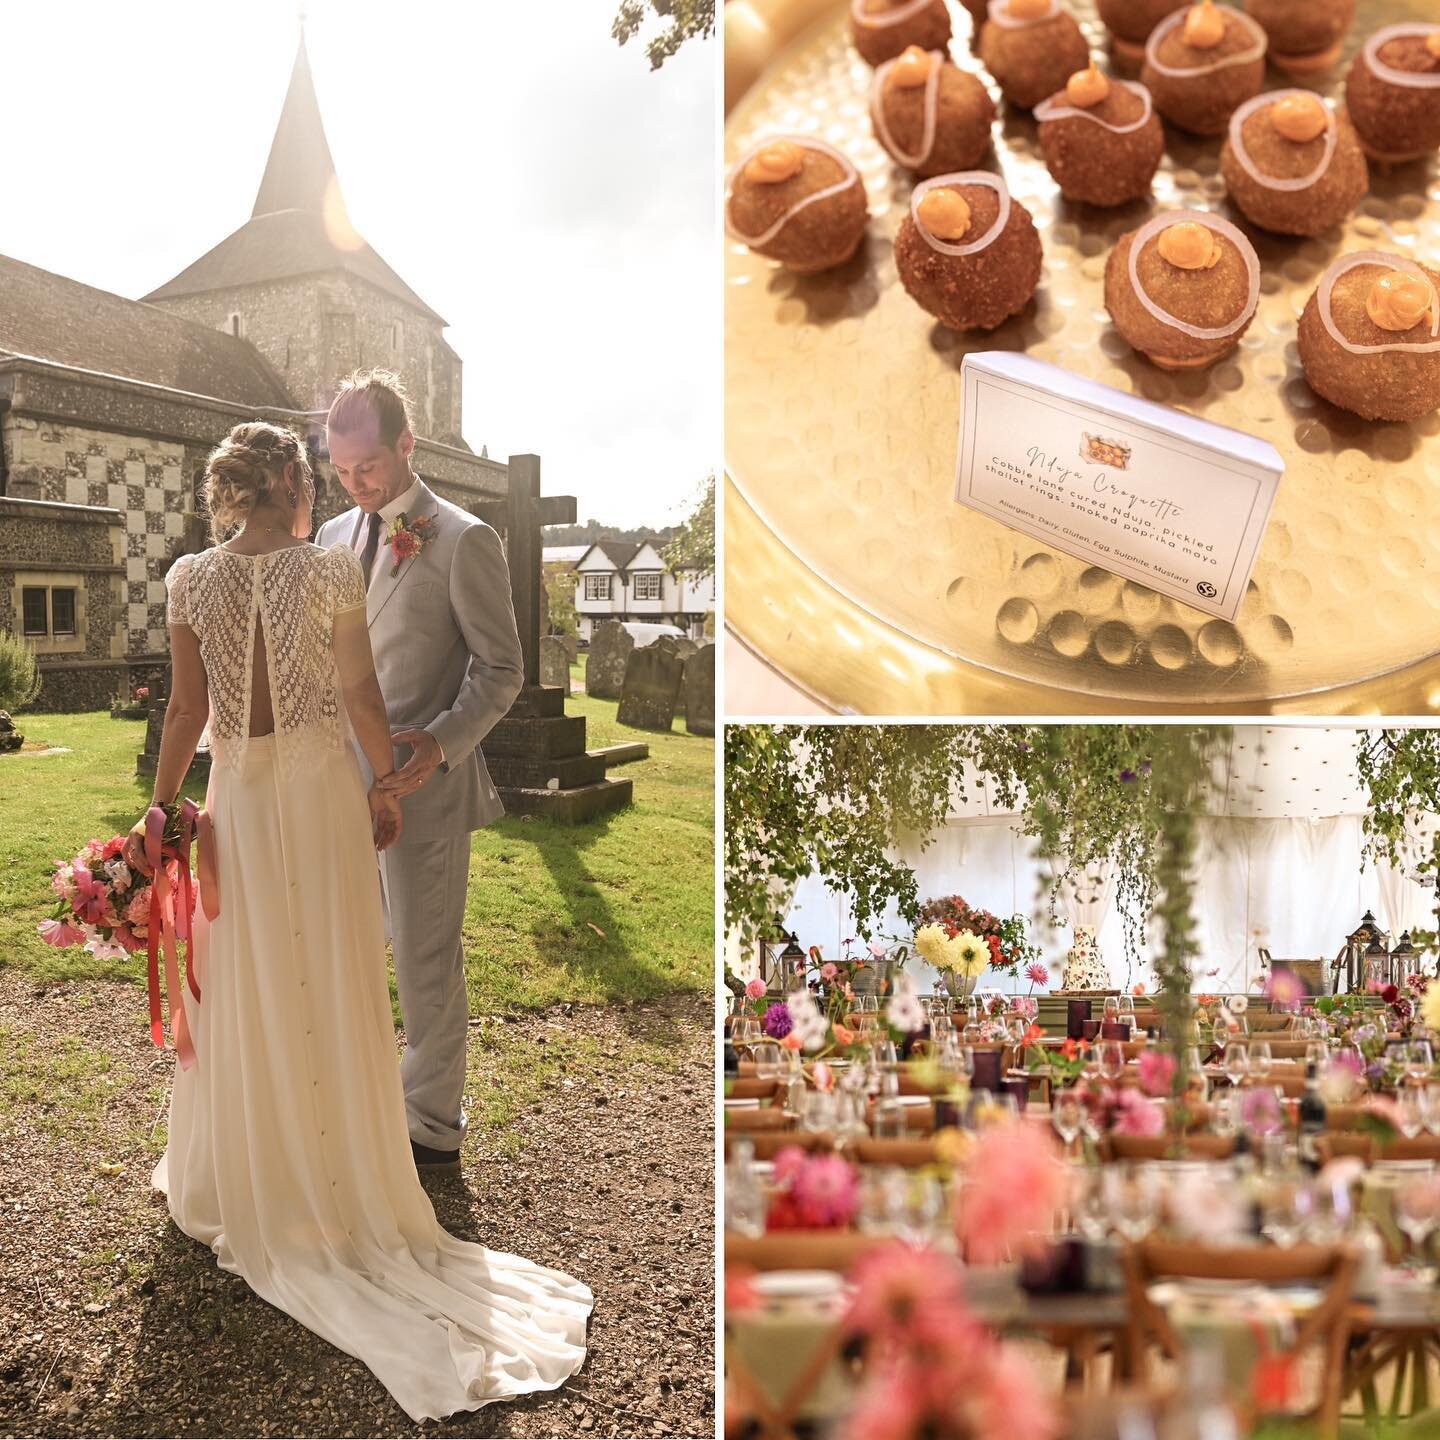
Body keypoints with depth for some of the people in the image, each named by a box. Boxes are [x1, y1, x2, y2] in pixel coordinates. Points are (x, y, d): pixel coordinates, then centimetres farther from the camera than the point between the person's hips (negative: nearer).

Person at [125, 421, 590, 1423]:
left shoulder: (190, 579, -3)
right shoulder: (335, 571, -10)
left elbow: (186, 708, -2)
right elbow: (361, 695, -7)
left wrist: (162, 807, 6)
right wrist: (387, 784, 5)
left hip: (238, 795, 2)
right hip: (321, 787, -2)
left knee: (246, 984, 15)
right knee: (328, 984, 8)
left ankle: (246, 1176, 28)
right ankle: (336, 1177, 19)